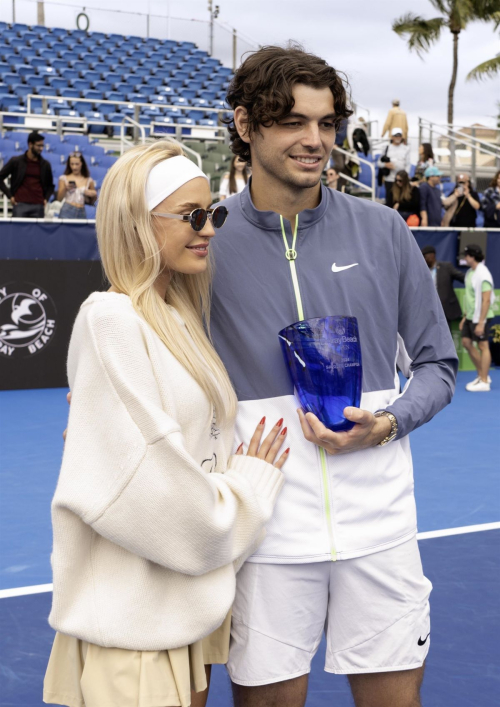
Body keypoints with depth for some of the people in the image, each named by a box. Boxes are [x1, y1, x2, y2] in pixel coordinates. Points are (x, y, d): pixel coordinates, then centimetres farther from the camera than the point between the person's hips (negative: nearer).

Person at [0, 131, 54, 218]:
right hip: (20, 204, -2)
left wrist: (46, 199, 7)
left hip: (38, 205, 2)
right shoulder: (16, 161, 4)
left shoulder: (45, 164, 11)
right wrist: (10, 196, -1)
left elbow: (50, 185, 23)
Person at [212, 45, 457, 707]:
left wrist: (389, 422, -9)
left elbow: (437, 364, 8)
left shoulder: (382, 230, 2)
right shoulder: (209, 243, -2)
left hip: (379, 523, 2)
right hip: (264, 532, -1)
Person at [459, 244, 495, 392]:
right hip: (471, 316, 9)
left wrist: (481, 323, -23)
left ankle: (484, 382, 4)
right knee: (466, 342, 11)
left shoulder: (482, 274, -18)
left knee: (483, 346, -2)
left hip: (481, 317, -9)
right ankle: (482, 375, 22)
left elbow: (486, 300, -22)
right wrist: (465, 317, 18)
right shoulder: (470, 273, 10)